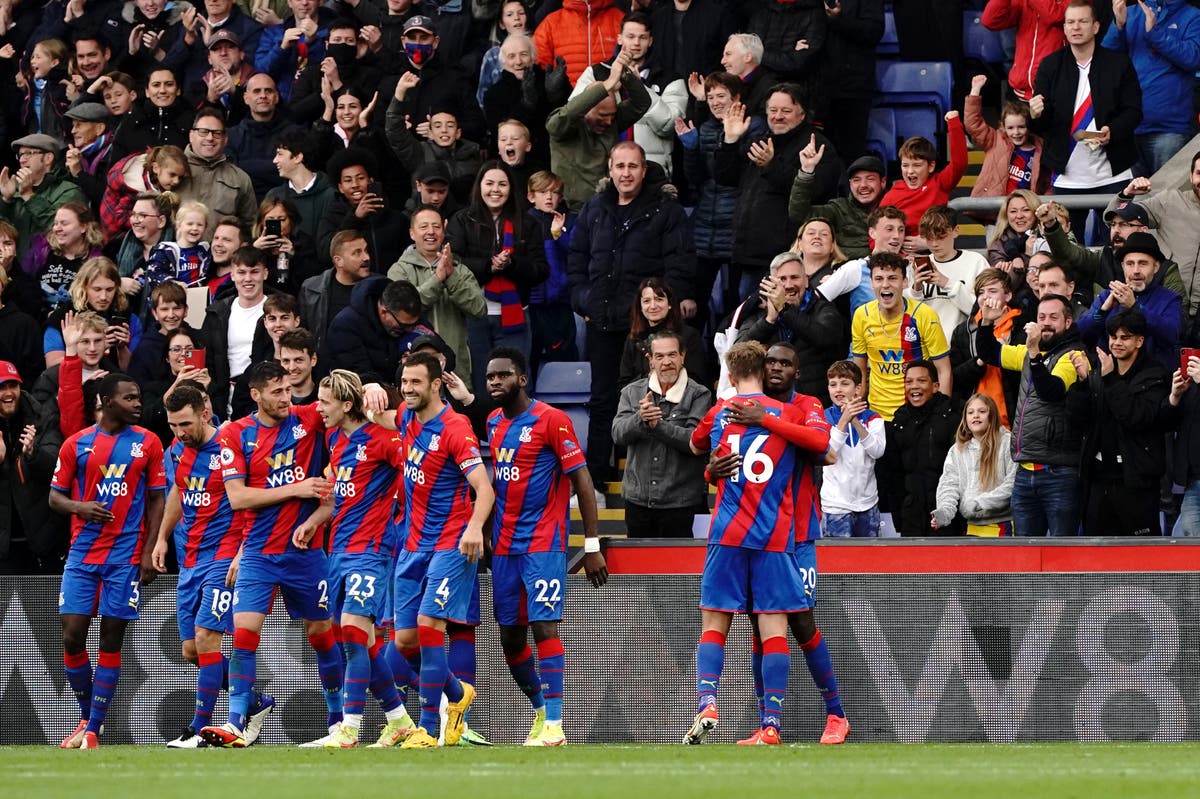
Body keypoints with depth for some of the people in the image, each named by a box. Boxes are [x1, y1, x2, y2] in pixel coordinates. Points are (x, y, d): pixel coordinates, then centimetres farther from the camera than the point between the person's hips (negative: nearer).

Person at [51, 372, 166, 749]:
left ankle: (93, 729, 2)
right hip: (82, 553, 1)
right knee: (72, 635, -6)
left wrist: (150, 552, -2)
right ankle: (86, 716, 13)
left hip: (126, 555, -1)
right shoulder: (76, 444, 5)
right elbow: (55, 496, 9)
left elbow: (157, 500, 6)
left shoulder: (148, 443, 5)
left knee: (111, 639, -2)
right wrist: (79, 507, -14)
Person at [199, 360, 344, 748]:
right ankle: (237, 723, -12)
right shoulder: (234, 435, -3)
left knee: (321, 633, 8)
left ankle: (339, 717, 21)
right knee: (244, 629, -13)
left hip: (306, 549, 1)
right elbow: (237, 497, -9)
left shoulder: (307, 419, 0)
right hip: (259, 553, -1)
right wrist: (295, 489, -13)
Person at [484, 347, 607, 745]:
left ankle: (553, 724, -14)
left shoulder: (551, 420, -10)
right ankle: (541, 709, 25)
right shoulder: (493, 422, 12)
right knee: (510, 637, 8)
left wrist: (592, 546, -13)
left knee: (544, 626, -14)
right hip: (504, 545, 7)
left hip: (543, 544, -7)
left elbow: (582, 480, -10)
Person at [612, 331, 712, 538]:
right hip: (638, 500, 3)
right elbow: (618, 435, -4)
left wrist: (658, 425, -22)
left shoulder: (698, 395, -1)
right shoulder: (631, 392, 9)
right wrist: (640, 419, -24)